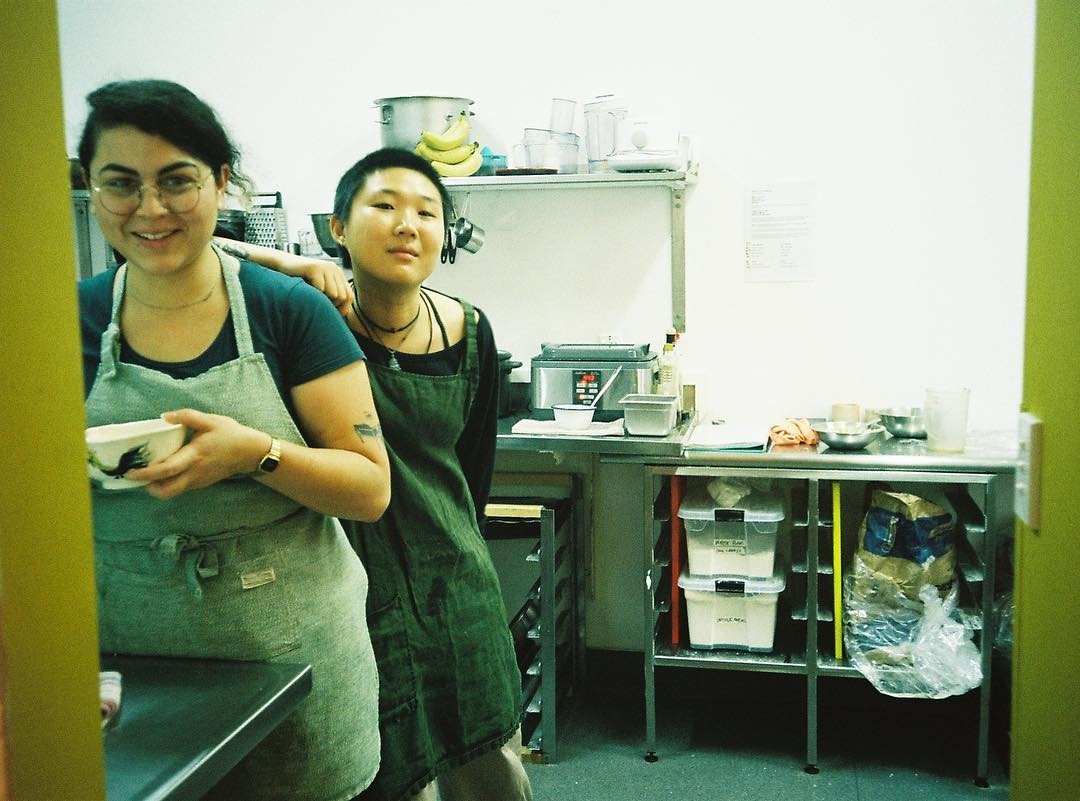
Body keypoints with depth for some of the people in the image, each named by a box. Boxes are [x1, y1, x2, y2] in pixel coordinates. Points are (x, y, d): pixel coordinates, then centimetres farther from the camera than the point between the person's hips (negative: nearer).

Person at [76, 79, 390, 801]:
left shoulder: (290, 310, -7)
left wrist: (255, 453, -26)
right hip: (129, 667, 2)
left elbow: (371, 489, -10)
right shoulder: (71, 321, -1)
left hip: (291, 657, -1)